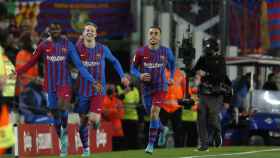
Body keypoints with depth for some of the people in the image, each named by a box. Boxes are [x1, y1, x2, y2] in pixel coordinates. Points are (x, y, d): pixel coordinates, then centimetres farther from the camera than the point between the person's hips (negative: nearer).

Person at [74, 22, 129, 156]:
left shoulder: (103, 49, -1)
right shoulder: (78, 48, -3)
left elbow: (114, 62, 14)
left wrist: (122, 76, 6)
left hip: (98, 90, -1)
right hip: (82, 89, 1)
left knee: (93, 119, -17)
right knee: (83, 120, 7)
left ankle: (97, 121, 21)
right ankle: (85, 149, 24)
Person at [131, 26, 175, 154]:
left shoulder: (166, 51, -4)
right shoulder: (141, 52, -6)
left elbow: (172, 63, 17)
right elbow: (133, 68, 2)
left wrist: (171, 77, 9)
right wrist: (140, 76, -17)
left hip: (160, 87, -2)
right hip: (146, 87, 2)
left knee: (154, 112, -18)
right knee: (151, 113, 14)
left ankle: (151, 144, -14)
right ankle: (162, 129, 47)